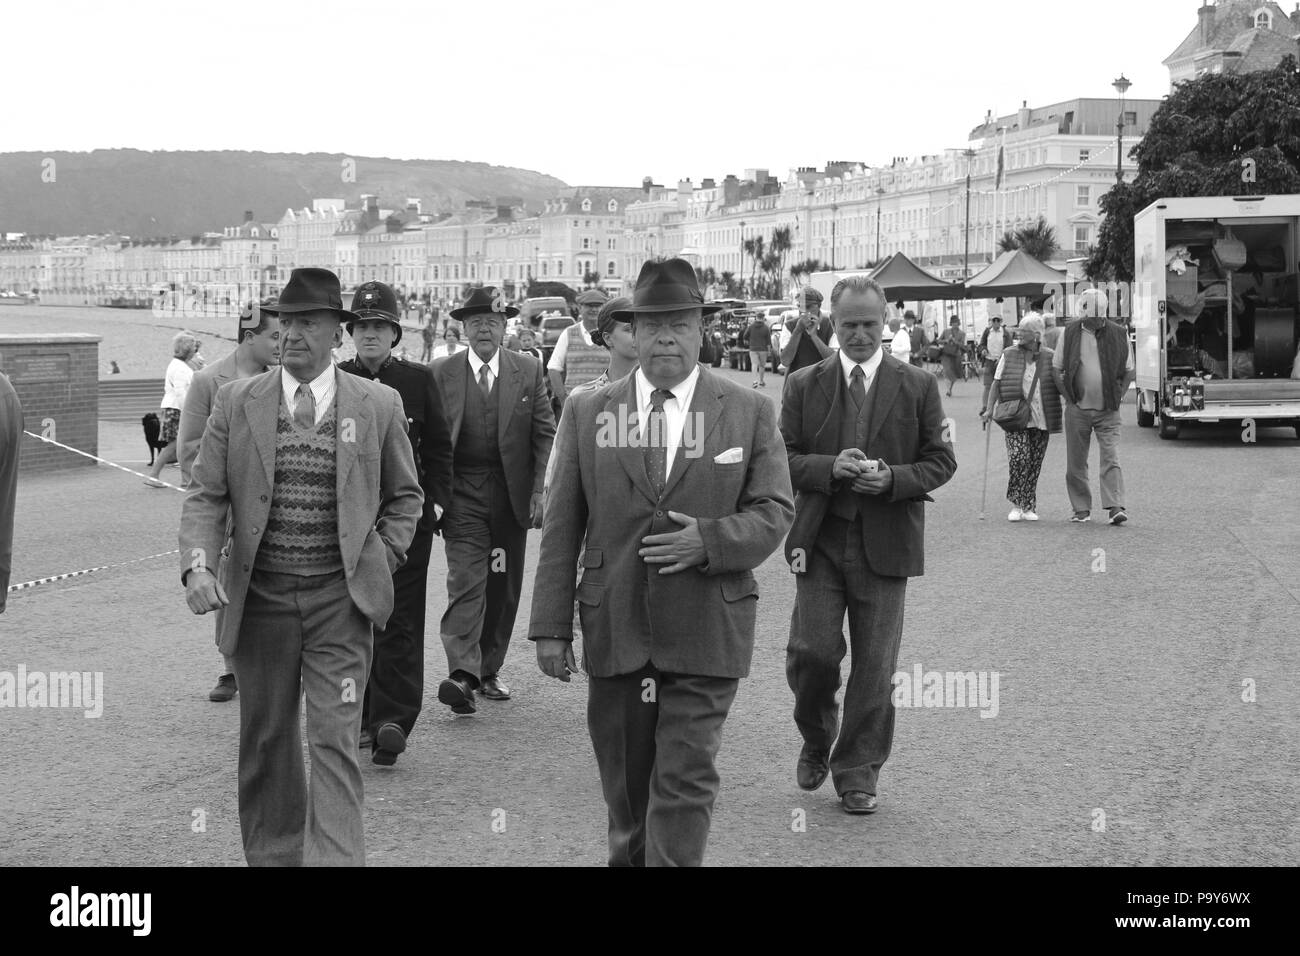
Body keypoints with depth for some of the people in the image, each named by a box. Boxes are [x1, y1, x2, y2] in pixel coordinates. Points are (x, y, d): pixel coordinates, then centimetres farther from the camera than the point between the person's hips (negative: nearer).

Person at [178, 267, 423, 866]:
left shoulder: (378, 406, 2)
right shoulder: (236, 402, 2)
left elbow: (405, 496, 13)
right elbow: (206, 496, 1)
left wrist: (381, 563, 2)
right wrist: (197, 565, -16)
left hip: (339, 600, -2)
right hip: (258, 599, 2)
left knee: (335, 743, -8)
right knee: (265, 742, 12)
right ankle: (271, 857, 28)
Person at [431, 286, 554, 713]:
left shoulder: (528, 371, 5)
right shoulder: (442, 373, 2)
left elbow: (545, 434, 5)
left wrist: (539, 489, -2)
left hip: (511, 493, 2)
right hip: (462, 491, -2)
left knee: (503, 586, 9)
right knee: (465, 581, -14)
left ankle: (490, 669, 23)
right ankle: (462, 674, -23)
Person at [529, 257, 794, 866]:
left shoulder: (750, 413, 2)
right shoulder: (587, 412, 5)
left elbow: (773, 512, 2)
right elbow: (562, 527, 4)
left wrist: (709, 540, -17)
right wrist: (551, 626, 0)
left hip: (706, 632, -2)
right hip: (614, 629, 2)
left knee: (685, 782, -6)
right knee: (624, 781, 12)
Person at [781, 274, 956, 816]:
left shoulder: (918, 387, 4)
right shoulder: (804, 386, 6)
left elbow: (941, 461, 5)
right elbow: (783, 459, 4)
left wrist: (893, 479, -14)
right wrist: (830, 468, -15)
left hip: (886, 542, 0)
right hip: (820, 539, 0)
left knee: (875, 665, 1)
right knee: (811, 651, -8)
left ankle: (857, 774, 14)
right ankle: (816, 738, 21)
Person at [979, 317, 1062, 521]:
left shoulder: (1050, 358, 6)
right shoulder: (1008, 356, 6)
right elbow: (996, 384, 8)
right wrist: (989, 408, 0)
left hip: (1041, 420, 1)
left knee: (1034, 463, 4)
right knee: (1018, 457, -16)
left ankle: (1029, 507, 14)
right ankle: (1016, 505, -5)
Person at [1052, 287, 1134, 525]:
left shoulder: (1118, 334, 2)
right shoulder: (1070, 333, 1)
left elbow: (1129, 372, 11)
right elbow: (1056, 369, 8)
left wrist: (1118, 396, 1)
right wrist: (1068, 395, 0)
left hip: (1108, 410, -1)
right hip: (1077, 410, 1)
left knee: (1111, 459, -10)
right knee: (1076, 463, 5)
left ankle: (1116, 507, -14)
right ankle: (1081, 509, 15)